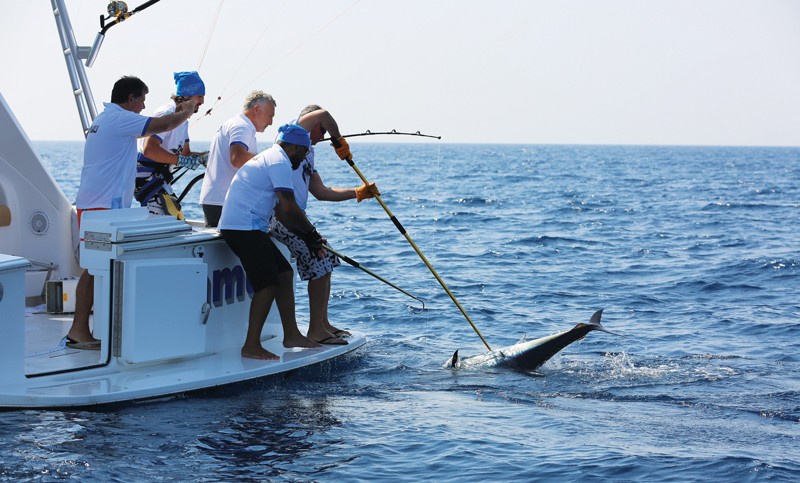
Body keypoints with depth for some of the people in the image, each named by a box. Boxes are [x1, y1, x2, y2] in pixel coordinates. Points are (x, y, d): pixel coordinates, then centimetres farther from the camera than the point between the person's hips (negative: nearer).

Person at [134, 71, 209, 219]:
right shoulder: (166, 114, -17)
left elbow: (186, 154, 20)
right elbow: (149, 149, -28)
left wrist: (208, 155, 3)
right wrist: (181, 161, -27)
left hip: (159, 177, 11)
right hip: (147, 176, -11)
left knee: (177, 219, 11)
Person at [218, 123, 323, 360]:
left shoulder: (269, 158, 24)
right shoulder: (280, 162, -10)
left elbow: (281, 212, 23)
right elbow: (290, 209, -17)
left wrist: (307, 237, 17)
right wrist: (310, 232, -2)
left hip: (238, 225, 11)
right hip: (244, 227, -11)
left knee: (284, 273, 12)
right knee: (268, 284, -13)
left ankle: (291, 335, 16)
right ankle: (251, 346, -11)